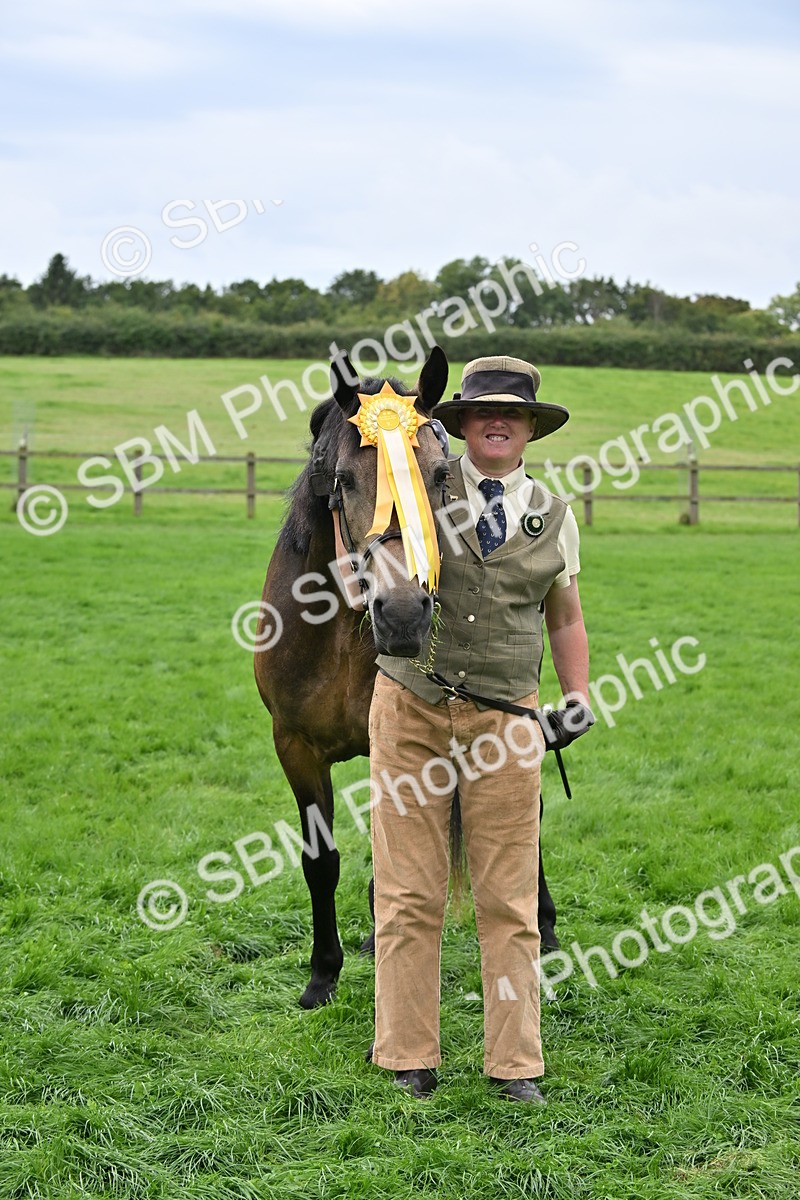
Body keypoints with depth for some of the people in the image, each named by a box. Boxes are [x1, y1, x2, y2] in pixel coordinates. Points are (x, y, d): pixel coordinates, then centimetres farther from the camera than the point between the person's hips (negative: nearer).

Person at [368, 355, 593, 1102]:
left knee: (508, 900, 2)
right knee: (409, 894, 1)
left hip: (505, 725, 1)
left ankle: (514, 1063, 11)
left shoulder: (554, 516, 11)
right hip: (410, 711, -1)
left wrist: (578, 697, 5)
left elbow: (565, 620, 19)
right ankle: (408, 1059, 11)